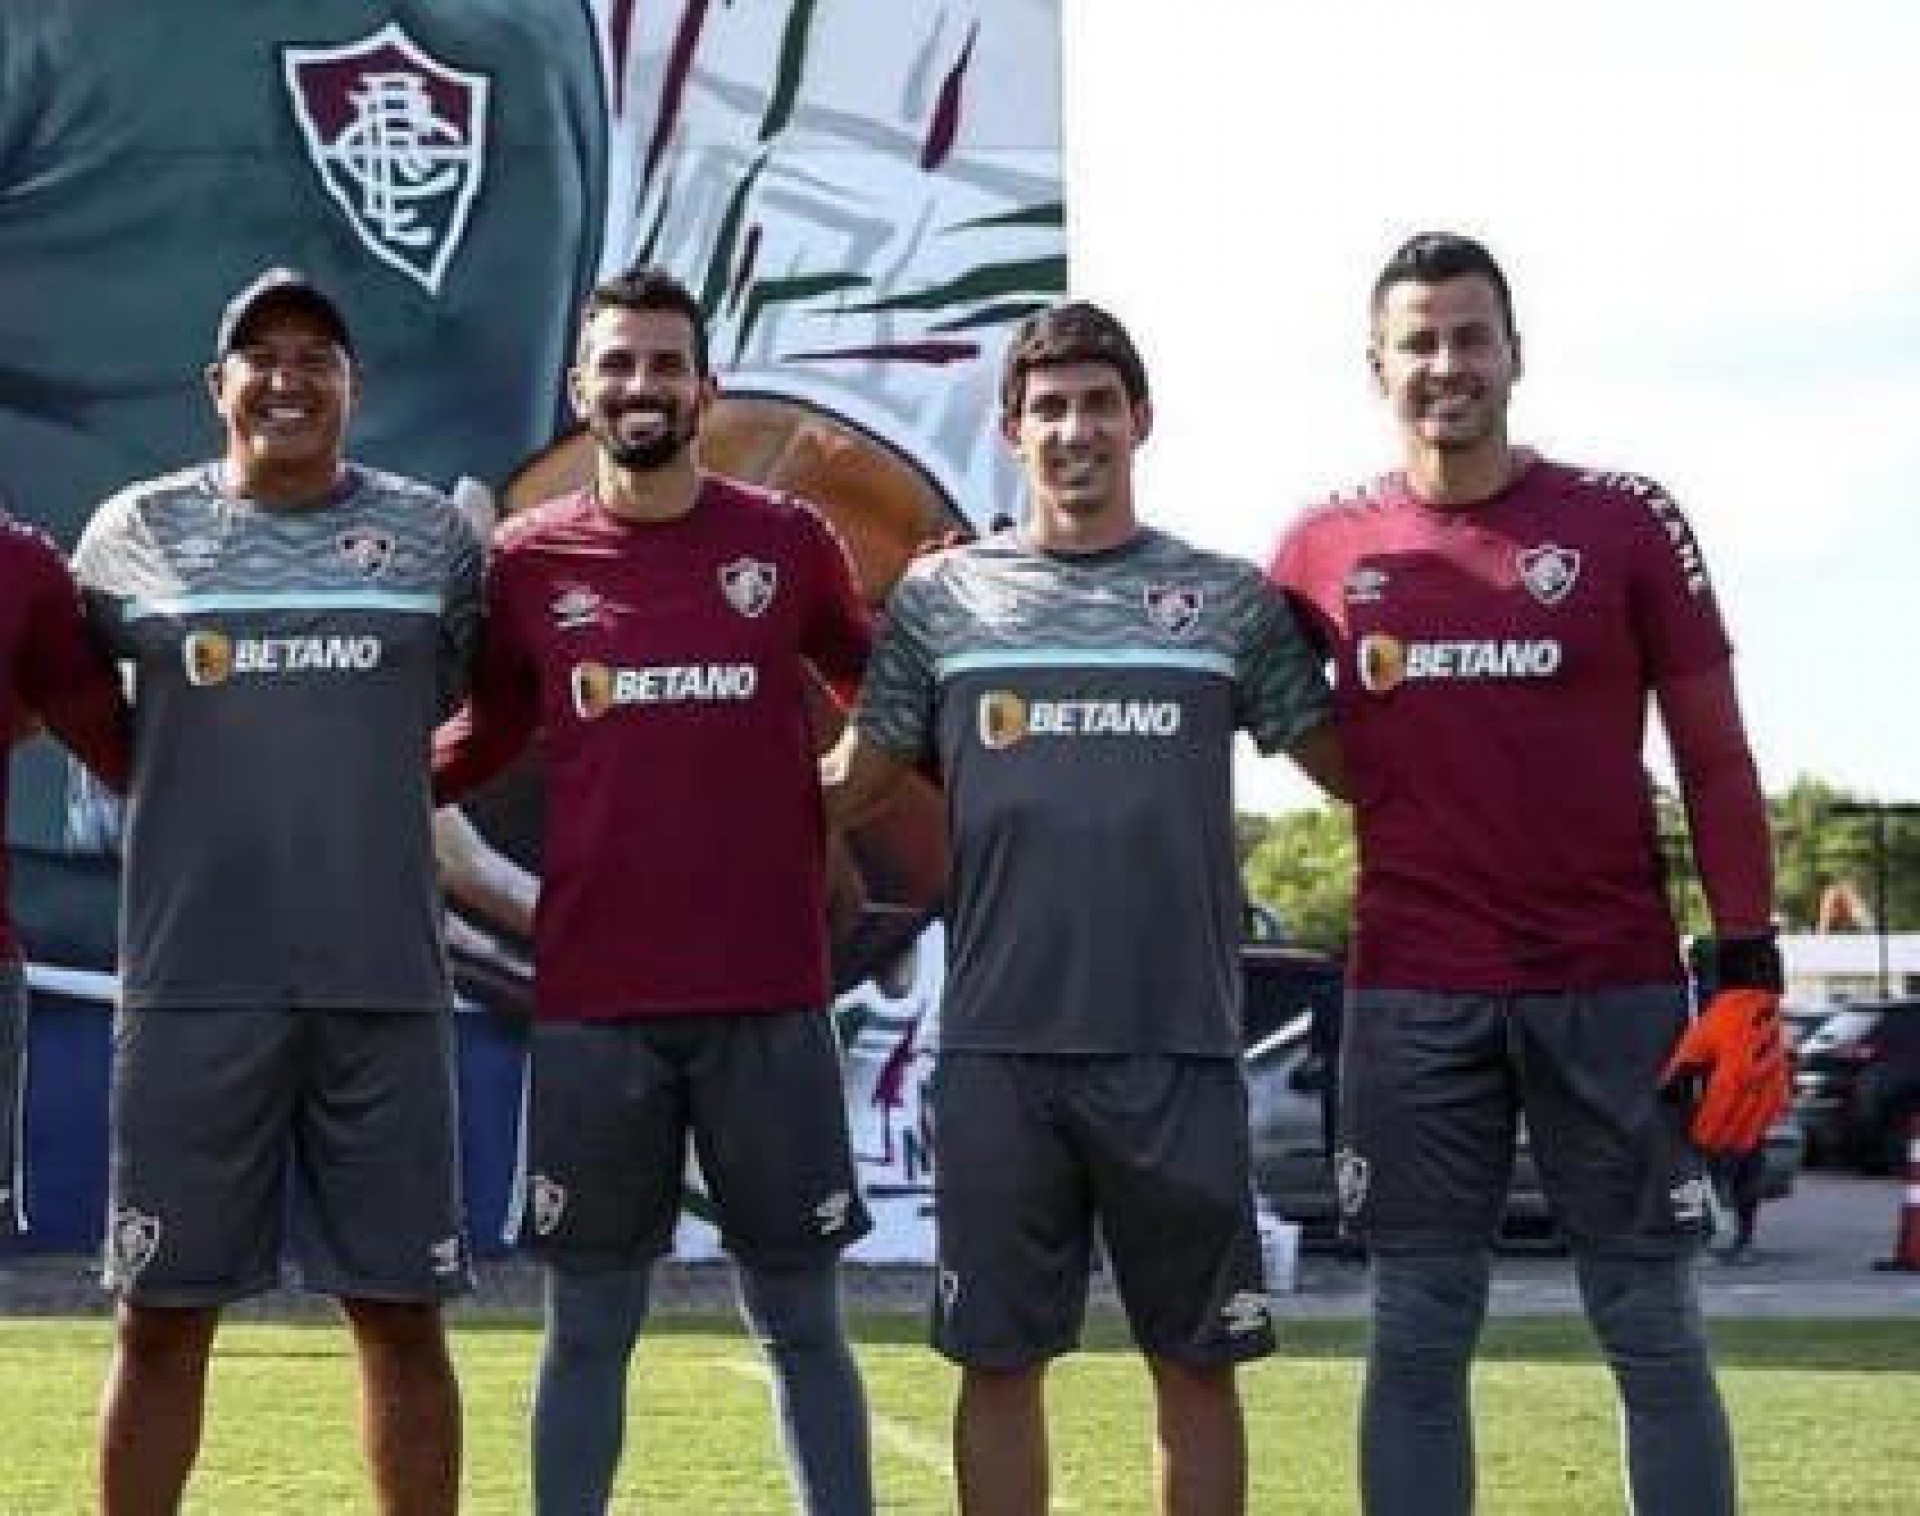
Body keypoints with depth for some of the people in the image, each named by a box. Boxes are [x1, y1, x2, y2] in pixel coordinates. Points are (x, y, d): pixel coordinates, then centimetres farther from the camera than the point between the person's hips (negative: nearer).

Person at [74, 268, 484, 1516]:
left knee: (400, 1309, 5)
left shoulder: (434, 533, 7)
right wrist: (203, 805, 13)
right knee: (163, 1315, 3)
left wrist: (376, 799, 12)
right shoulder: (136, 533, 6)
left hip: (385, 981, 1)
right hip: (195, 981, 0)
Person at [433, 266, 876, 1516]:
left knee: (802, 1318, 8)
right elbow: (486, 736, 16)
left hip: (770, 998, 0)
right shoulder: (529, 561, 4)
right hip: (592, 1004, 1)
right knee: (589, 1322, 8)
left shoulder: (789, 544, 2)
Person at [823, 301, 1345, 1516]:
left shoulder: (1229, 599, 8)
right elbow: (854, 781, 11)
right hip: (998, 1046, 0)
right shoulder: (942, 597, 8)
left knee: (1197, 1359, 6)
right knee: (999, 1357, 7)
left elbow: (1352, 767, 9)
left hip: (1179, 1045, 0)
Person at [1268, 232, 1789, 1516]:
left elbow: (1714, 759, 1)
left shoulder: (1626, 524, 0)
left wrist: (1749, 977, -6)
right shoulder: (1324, 552, 6)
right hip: (1414, 998, 1)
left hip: (1614, 988, -1)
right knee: (1419, 1333, 6)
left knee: (1654, 1332, 5)